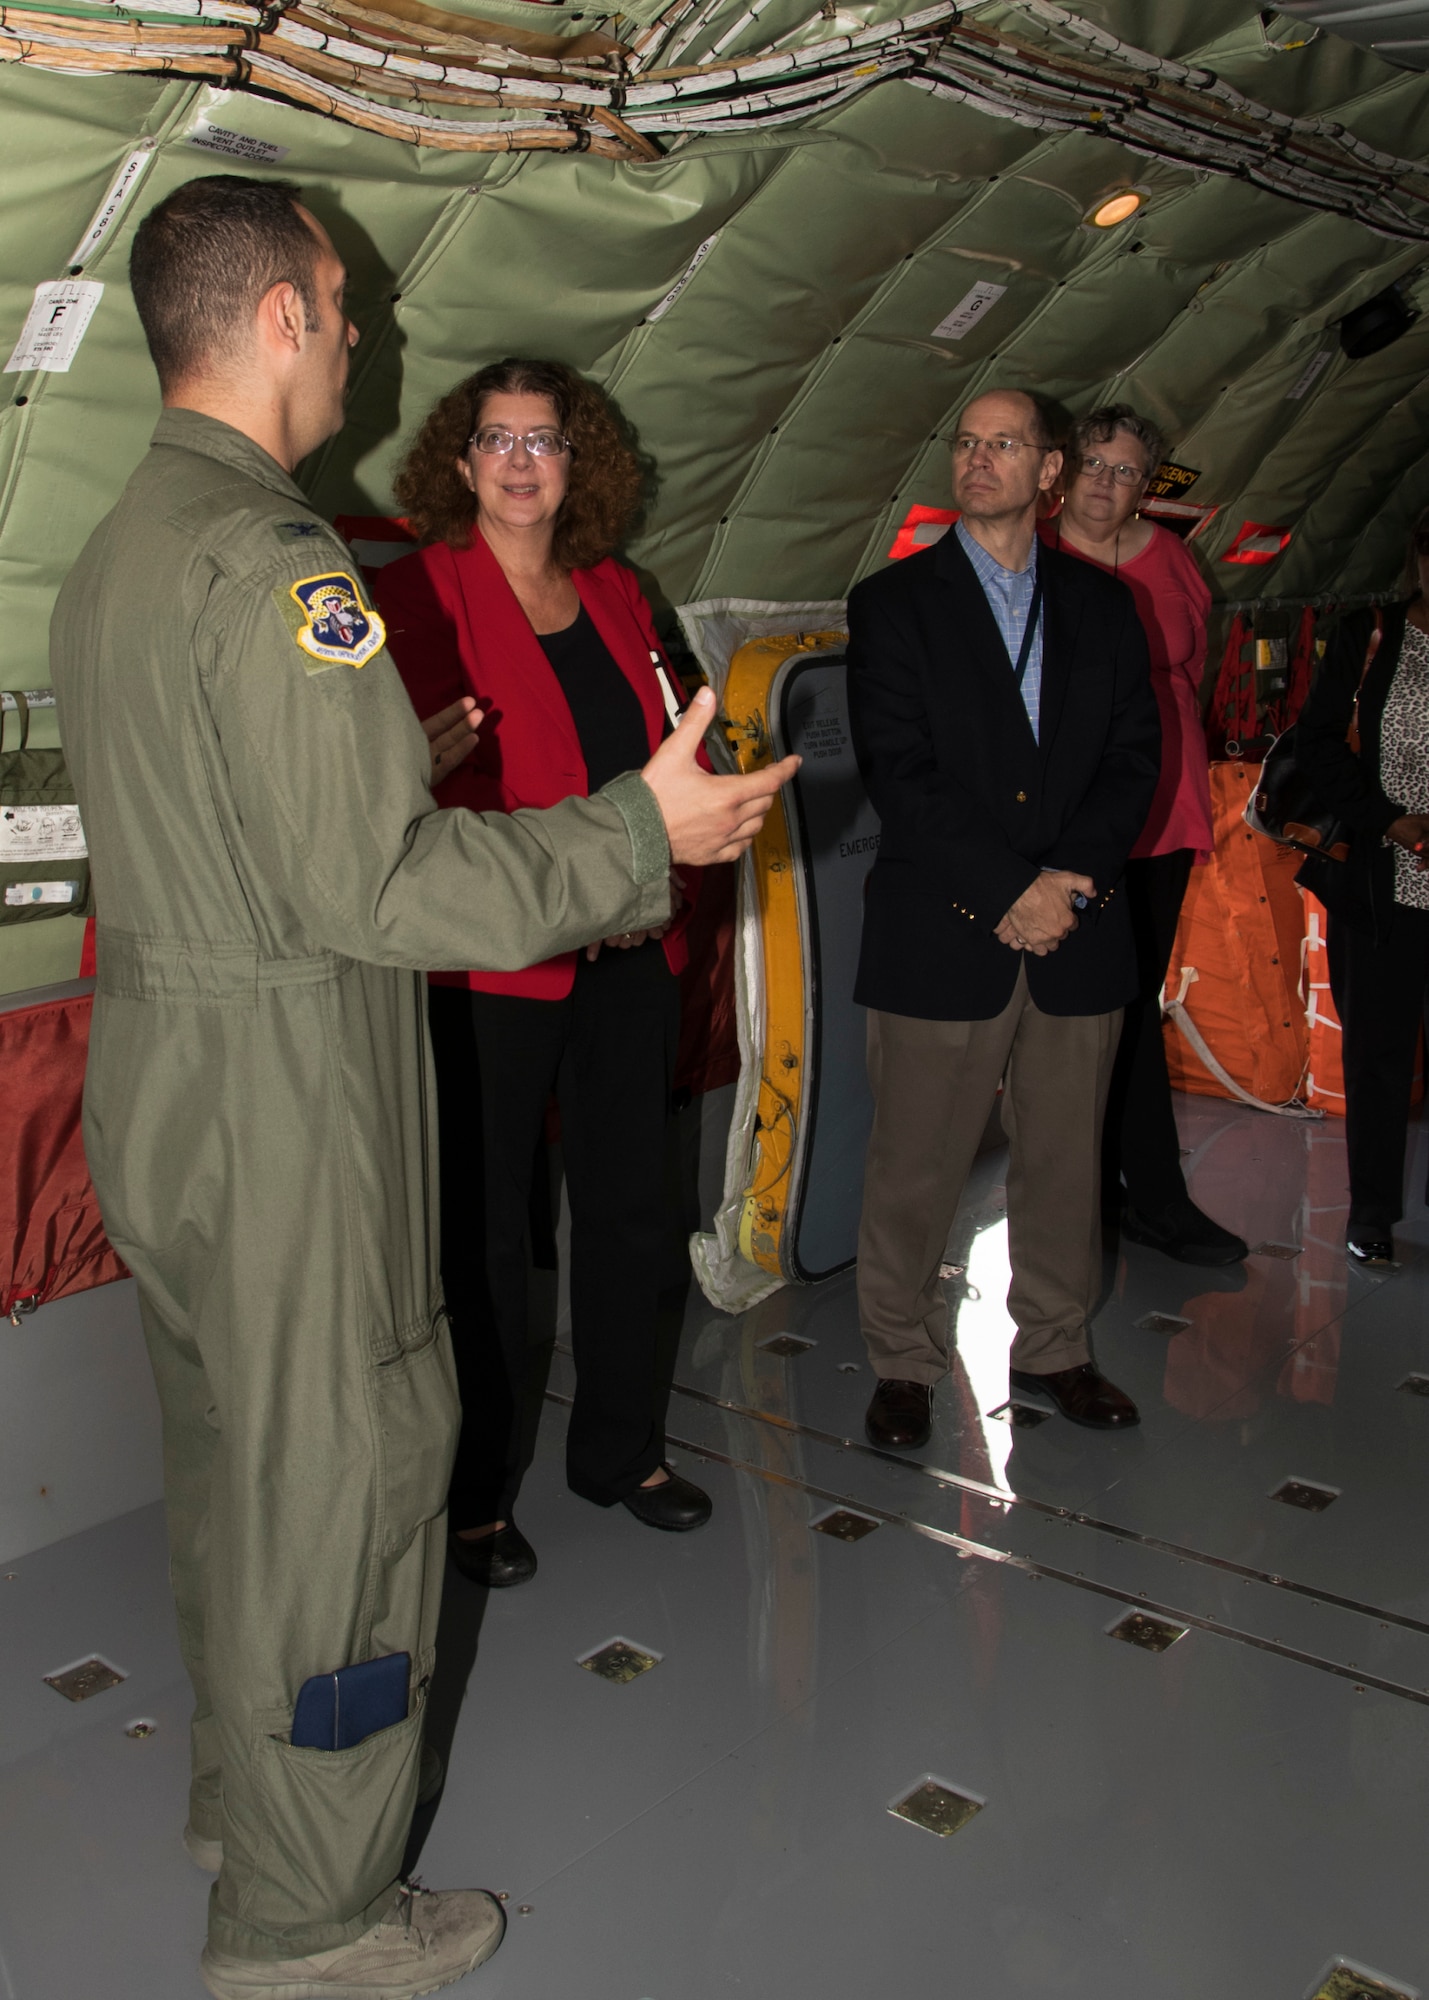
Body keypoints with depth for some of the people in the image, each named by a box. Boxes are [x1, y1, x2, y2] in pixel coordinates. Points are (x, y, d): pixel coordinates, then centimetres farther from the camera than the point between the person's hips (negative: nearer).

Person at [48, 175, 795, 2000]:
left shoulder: (117, 547, 12)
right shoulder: (272, 561, -21)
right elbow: (373, 889, -25)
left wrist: (393, 759, 25)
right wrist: (640, 831, -18)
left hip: (159, 1078, 10)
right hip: (278, 1107, -10)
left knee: (229, 1459, 23)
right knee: (328, 1484, 4)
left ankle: (238, 1791, 43)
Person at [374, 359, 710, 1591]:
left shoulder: (613, 592, 12)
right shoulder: (424, 592, -6)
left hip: (629, 957, 6)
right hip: (492, 964, -6)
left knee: (628, 1205, 15)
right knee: (484, 1227, 4)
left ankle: (622, 1448, 34)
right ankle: (477, 1495, 21)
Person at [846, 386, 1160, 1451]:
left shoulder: (1102, 604, 13)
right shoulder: (893, 603, 2)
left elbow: (1134, 755, 7)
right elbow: (899, 772, -8)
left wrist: (1073, 876, -9)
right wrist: (1008, 888, -14)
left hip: (1079, 933, 3)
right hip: (941, 937, -3)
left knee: (1067, 1160, 11)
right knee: (916, 1168, 2)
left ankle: (1055, 1348, 28)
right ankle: (904, 1364, 18)